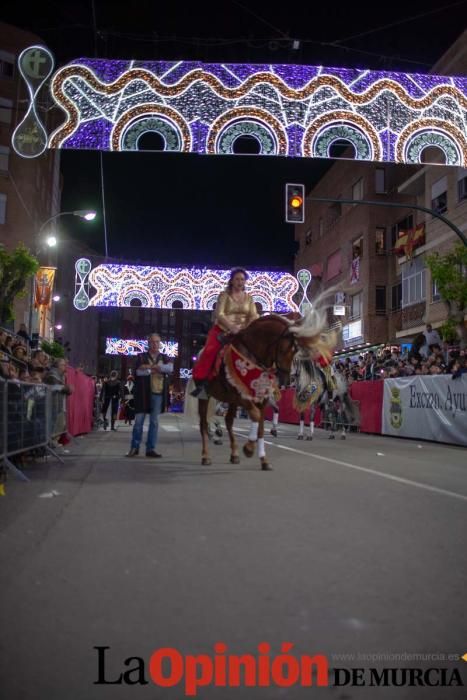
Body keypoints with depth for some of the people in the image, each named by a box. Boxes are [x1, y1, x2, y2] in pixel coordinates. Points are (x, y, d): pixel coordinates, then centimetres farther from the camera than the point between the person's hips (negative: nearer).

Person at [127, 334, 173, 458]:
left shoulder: (164, 358, 12)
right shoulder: (141, 357, 6)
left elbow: (170, 368, -10)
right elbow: (139, 371, -11)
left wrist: (151, 366, -13)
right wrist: (157, 369, -9)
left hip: (158, 393, 2)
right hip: (143, 393, -2)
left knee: (154, 422, 5)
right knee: (139, 420, 0)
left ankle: (150, 449, 11)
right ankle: (135, 447, 11)